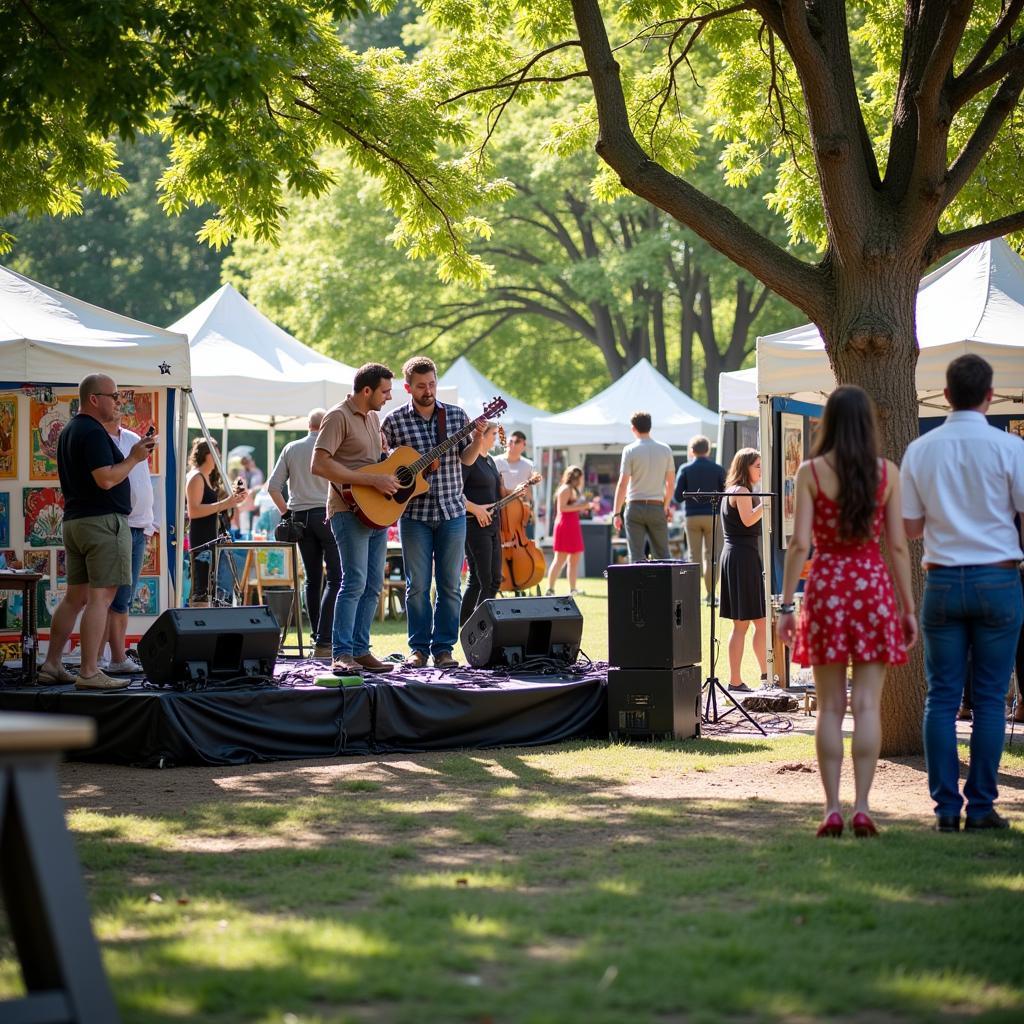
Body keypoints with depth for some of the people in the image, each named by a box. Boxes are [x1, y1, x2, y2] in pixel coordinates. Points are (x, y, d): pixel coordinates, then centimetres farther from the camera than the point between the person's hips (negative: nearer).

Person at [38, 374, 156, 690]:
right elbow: (106, 479, -22)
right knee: (100, 598, -9)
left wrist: (132, 456, 21)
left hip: (74, 522, 10)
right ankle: (89, 673, -12)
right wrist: (134, 458, -10)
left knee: (75, 597, 14)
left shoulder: (69, 431, 18)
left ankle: (51, 665, 15)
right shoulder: (93, 432, -14)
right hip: (104, 521, -10)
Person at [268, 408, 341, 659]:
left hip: (300, 516, 5)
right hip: (327, 514, -5)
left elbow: (273, 487, 7)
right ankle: (324, 641, -17)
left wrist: (287, 513, 14)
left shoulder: (291, 449, 9)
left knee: (312, 580, 12)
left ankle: (317, 636, 13)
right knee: (336, 579, -6)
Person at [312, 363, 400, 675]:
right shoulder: (338, 417, -11)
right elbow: (319, 465, -20)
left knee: (373, 585, 8)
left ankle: (360, 650, 13)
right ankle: (342, 655, -16)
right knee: (355, 581, -16)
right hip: (350, 510, -9)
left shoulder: (373, 417, 16)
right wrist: (372, 479, -22)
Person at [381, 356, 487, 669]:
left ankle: (444, 648, 9)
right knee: (418, 585, 1)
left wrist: (477, 440, -14)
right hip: (414, 513, -2)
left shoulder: (456, 415, 5)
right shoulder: (394, 421, -2)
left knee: (449, 585, 3)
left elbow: (467, 459, 4)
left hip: (452, 512, 2)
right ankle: (419, 648, 11)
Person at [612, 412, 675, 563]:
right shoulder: (665, 450, 4)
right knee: (662, 555, 8)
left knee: (636, 556, -1)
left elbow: (622, 484, -8)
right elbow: (670, 484, 9)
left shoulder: (630, 450, -5)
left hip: (635, 507, -2)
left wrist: (616, 513, -5)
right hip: (657, 507, 2)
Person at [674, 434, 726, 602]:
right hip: (712, 516, 0)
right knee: (710, 556, 4)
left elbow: (677, 497, -2)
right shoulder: (717, 469, 1)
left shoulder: (685, 469, 0)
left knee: (694, 556, 6)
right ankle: (710, 593, -2)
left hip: (692, 516, 0)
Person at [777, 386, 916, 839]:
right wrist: (908, 607, 7)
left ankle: (832, 809, 1)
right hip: (873, 585, 0)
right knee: (867, 704, 1)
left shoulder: (811, 472, -2)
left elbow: (799, 543, -6)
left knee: (830, 707, 4)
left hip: (825, 586, 0)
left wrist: (786, 603, -2)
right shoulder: (887, 473, 1)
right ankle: (861, 806, -3)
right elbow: (897, 546, 1)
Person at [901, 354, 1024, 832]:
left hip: (942, 579, 2)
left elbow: (910, 527, 8)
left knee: (941, 696, 5)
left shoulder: (920, 449, 2)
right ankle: (982, 805, 3)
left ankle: (946, 806, 3)